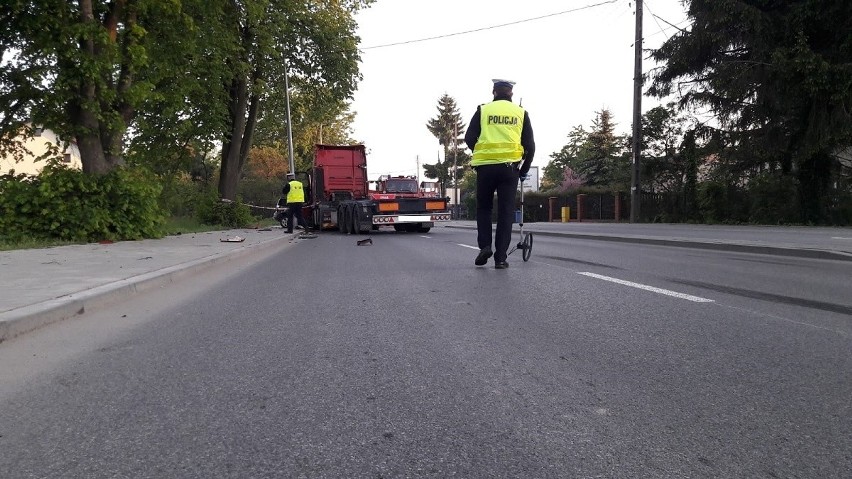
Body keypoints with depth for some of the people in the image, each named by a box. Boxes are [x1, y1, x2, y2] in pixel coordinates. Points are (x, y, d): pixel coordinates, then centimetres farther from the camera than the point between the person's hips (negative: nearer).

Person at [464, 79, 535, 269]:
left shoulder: (483, 110, 6)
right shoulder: (521, 113, 9)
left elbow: (469, 138, 2)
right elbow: (530, 146, 7)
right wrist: (524, 171, 18)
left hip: (485, 167, 0)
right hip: (510, 167, 1)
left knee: (483, 208, 16)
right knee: (505, 212, 5)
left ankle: (484, 246, 1)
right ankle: (501, 257, 3)